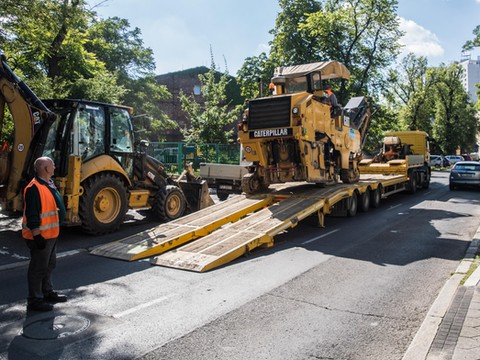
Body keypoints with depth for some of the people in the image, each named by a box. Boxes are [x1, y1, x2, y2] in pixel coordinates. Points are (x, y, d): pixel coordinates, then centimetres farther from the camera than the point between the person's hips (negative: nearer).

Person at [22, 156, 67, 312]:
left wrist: (54, 231, 23)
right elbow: (32, 216, -24)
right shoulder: (34, 188, -21)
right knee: (38, 267, 0)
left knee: (49, 264, 20)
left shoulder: (49, 184, 11)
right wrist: (37, 235, -24)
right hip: (40, 236, -10)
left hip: (51, 234, 10)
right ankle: (35, 300, 12)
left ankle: (48, 292, 35)